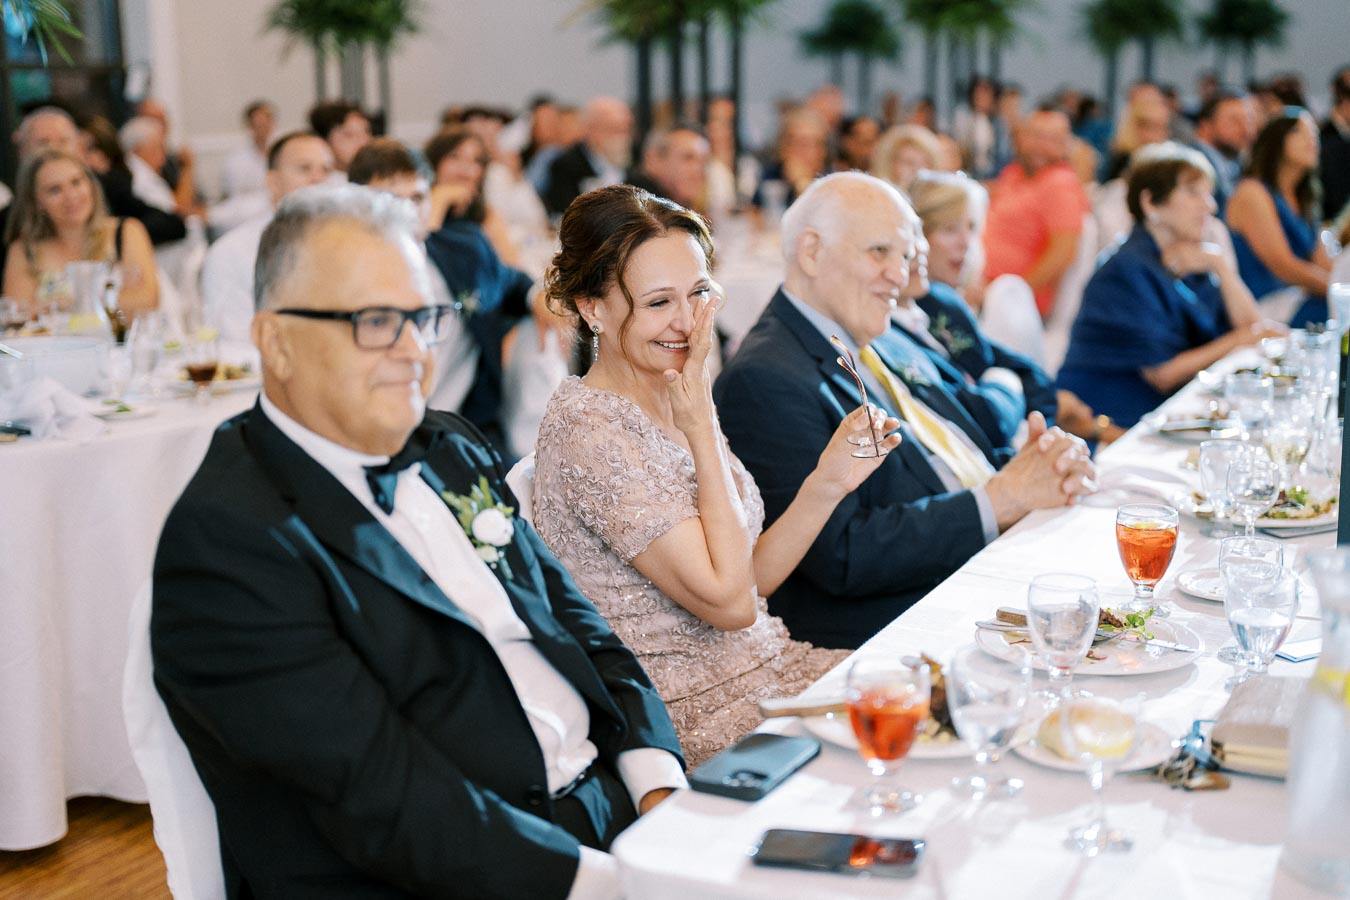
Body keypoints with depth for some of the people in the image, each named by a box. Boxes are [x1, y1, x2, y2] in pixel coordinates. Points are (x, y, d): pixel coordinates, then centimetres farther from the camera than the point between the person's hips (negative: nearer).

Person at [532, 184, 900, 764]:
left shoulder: (676, 402, 7)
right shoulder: (588, 432, -20)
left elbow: (749, 576, 9)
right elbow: (729, 601, -21)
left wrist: (829, 481, -5)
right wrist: (703, 425, -18)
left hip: (760, 664, 8)